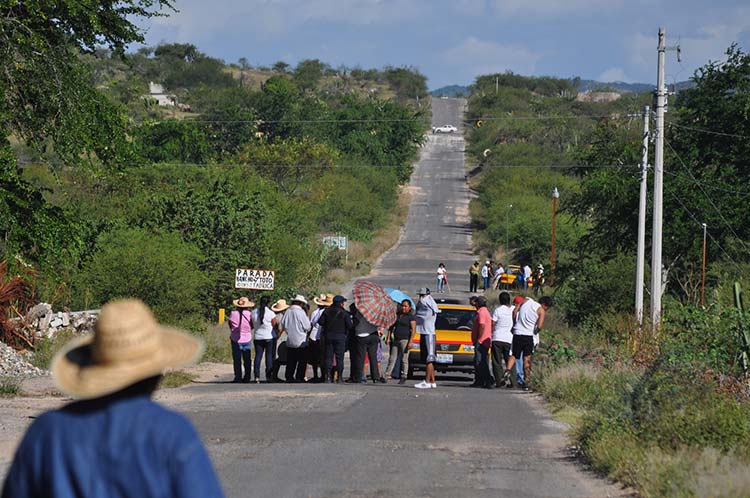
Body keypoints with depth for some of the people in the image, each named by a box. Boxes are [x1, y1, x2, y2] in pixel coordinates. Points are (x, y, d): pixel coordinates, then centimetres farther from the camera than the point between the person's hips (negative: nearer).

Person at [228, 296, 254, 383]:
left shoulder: (233, 313, -10)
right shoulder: (249, 314, -9)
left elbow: (230, 324, 1)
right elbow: (252, 326, 0)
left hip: (236, 339, -1)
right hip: (247, 338, 1)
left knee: (237, 360, 3)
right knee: (247, 360, 10)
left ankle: (238, 378, -1)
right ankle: (247, 378, 10)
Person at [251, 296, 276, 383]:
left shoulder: (254, 312, 0)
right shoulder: (271, 313, -10)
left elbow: (251, 325, 6)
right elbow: (274, 325, -3)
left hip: (257, 337, 3)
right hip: (269, 337, -3)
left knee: (258, 356, 4)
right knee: (269, 356, 5)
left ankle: (257, 376, -3)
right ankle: (268, 376, 3)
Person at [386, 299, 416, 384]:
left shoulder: (411, 317, -3)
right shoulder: (397, 315, 16)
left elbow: (413, 330, -10)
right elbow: (391, 327, 19)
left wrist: (410, 341, -19)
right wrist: (388, 338, 9)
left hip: (405, 340, -6)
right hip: (396, 340, 6)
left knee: (404, 359, -5)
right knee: (392, 359, 4)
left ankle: (403, 378, -2)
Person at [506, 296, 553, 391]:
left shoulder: (526, 301, 7)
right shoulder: (541, 311, -5)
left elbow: (514, 311, 5)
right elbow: (539, 326, -15)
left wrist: (514, 325, 15)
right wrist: (536, 331, 7)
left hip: (517, 333, 3)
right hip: (528, 335, -3)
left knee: (514, 355, 15)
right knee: (527, 359, 3)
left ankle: (508, 370, -11)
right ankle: (526, 382, 1)